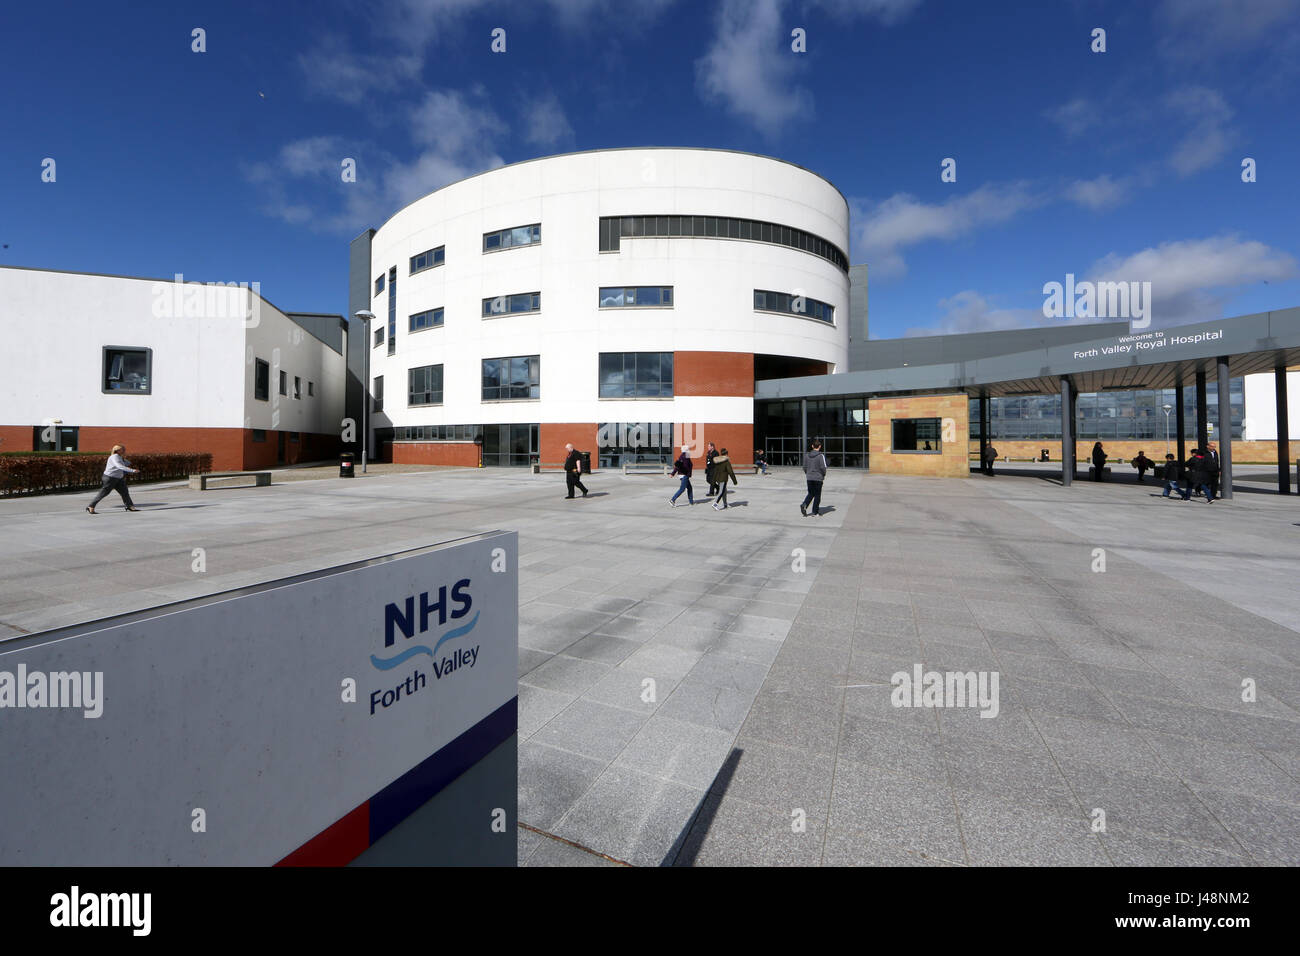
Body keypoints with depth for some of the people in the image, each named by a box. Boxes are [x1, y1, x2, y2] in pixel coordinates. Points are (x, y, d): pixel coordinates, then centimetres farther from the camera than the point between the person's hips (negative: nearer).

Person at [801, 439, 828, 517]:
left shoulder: (807, 455, 3)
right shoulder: (821, 456, -11)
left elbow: (804, 467, 5)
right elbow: (823, 467, -13)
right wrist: (824, 475, 4)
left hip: (809, 478, 4)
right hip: (818, 478, -4)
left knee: (810, 494, 16)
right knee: (817, 495, 6)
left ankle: (804, 505, -7)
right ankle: (815, 512, 10)